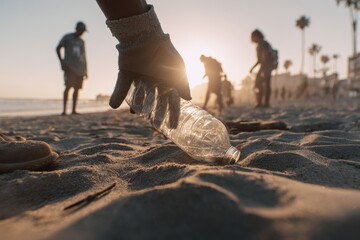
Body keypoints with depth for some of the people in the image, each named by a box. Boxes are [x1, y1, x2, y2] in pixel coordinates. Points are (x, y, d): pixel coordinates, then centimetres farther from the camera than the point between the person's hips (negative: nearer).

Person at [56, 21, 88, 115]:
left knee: (77, 88, 0)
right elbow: (58, 48, 6)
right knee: (68, 86, -16)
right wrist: (61, 61, -8)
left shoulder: (81, 42, 21)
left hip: (80, 68, 5)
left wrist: (85, 71, 15)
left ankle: (74, 110, 3)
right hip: (69, 66, -5)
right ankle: (64, 109, -17)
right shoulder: (67, 37, 8)